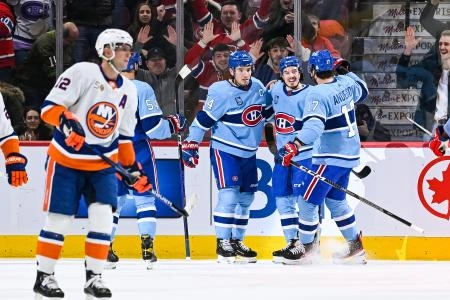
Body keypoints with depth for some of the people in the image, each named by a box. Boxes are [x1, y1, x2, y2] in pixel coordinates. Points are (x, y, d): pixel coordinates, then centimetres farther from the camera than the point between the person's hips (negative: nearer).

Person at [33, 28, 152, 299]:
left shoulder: (129, 90, 8)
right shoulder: (82, 73, -13)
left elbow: (124, 135, 16)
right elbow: (50, 106, -16)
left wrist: (133, 168, 10)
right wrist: (67, 121, -34)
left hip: (103, 165, 5)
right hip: (67, 158, -5)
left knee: (103, 217, -7)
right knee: (60, 218, -3)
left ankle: (94, 277, 1)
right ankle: (44, 276, 9)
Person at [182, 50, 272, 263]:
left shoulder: (258, 87, 1)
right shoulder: (221, 92, -17)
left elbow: (268, 112, 19)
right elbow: (203, 119, -13)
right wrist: (191, 144, -14)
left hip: (249, 152, 7)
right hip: (224, 150, -7)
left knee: (246, 198, 10)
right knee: (229, 195, -15)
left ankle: (236, 241, 21)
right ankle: (222, 243, -9)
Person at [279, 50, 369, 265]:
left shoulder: (317, 94, -21)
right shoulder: (346, 83, 2)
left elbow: (314, 125, -36)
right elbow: (362, 91, 25)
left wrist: (295, 146, -45)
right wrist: (344, 71, 27)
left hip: (331, 157, -9)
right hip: (350, 153, 9)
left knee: (307, 199, 1)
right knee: (335, 200, 21)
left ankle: (306, 248, 11)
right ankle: (355, 248, 24)